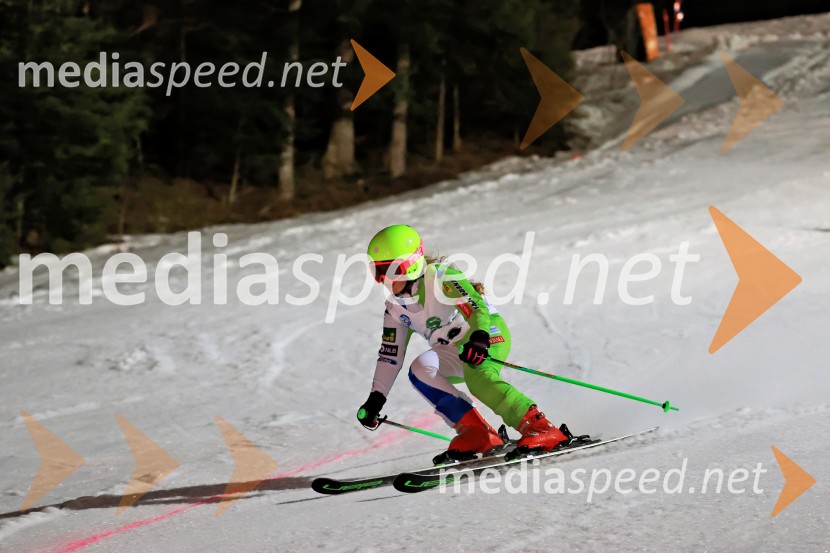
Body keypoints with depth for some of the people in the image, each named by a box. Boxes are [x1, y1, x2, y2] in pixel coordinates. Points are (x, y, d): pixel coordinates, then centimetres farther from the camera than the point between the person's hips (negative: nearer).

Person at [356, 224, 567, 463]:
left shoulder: (439, 276, -16)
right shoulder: (395, 307, 6)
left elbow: (477, 306, -28)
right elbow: (390, 355, 12)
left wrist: (479, 339, -46)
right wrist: (375, 400, 8)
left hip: (489, 333, -7)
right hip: (455, 353, 7)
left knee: (478, 377, -36)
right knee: (420, 369, -21)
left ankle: (540, 427, -36)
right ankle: (476, 433, -21)